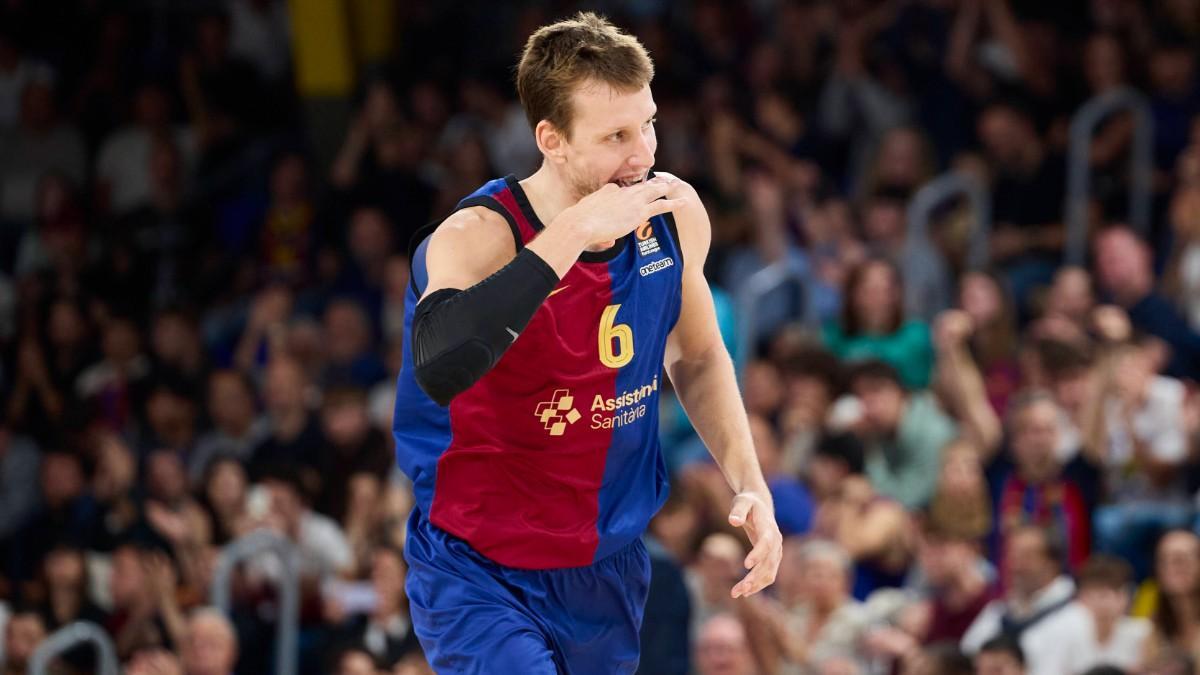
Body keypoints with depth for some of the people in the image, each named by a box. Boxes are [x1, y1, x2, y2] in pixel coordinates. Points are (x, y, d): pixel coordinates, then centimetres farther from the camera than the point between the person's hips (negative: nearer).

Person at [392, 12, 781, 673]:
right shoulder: (474, 238, -23)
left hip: (609, 566, 6)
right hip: (478, 573, -6)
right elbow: (440, 369, -45)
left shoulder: (674, 212, -5)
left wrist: (750, 484, 3)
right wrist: (572, 234, -40)